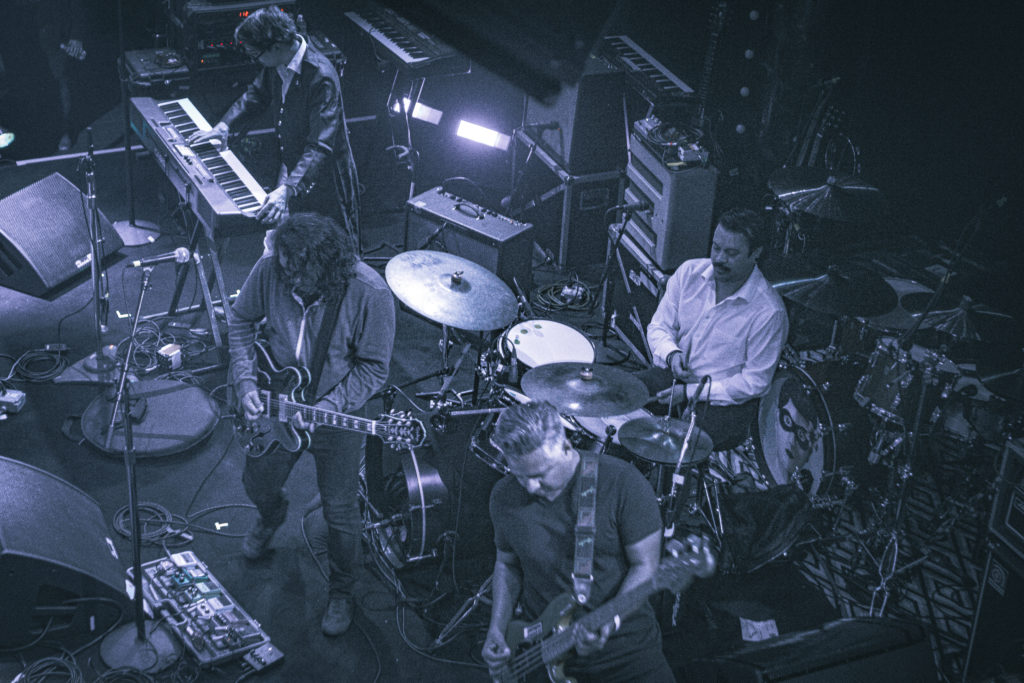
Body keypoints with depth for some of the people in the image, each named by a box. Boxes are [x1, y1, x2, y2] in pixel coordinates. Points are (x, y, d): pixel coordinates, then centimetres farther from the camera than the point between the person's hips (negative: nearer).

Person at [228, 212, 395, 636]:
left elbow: (373, 368, -18)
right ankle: (271, 519, 62)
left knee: (340, 510, 4)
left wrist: (326, 407, -28)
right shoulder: (269, 271, -20)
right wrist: (246, 382, -11)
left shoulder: (369, 294, -30)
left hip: (338, 412, -4)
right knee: (258, 483, 24)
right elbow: (241, 321, 0)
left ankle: (341, 592, 32)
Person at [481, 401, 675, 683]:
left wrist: (609, 621, -22)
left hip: (622, 638, -3)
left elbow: (644, 564, -8)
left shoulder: (621, 482, -13)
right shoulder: (504, 497, -2)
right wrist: (497, 629, 0)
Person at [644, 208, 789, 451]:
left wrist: (691, 392, -18)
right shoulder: (689, 272, -4)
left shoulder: (769, 311, -20)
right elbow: (658, 326, 5)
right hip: (674, 375, 5)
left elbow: (755, 382, -15)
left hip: (726, 399, -5)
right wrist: (671, 353, -19)